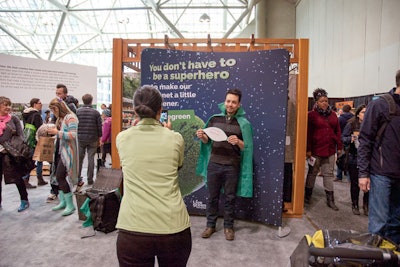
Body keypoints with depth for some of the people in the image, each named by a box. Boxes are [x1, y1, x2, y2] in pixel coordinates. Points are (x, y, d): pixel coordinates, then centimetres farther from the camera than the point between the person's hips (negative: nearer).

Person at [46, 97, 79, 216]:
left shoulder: (70, 118, -11)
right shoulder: (60, 118, 13)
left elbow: (73, 135, -21)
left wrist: (57, 132, -22)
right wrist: (52, 132, 4)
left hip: (67, 152, -8)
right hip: (59, 151, 9)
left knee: (60, 177, -10)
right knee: (59, 177, 11)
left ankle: (70, 205, -1)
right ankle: (63, 202, 24)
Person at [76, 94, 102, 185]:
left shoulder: (77, 111, -3)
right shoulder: (96, 112, -4)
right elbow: (99, 126, -2)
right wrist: (99, 138, 9)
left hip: (80, 138, 1)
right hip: (92, 139, -1)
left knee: (79, 158, 9)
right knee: (91, 159, 4)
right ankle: (90, 179, 9)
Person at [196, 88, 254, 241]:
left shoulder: (243, 123, -3)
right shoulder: (214, 119, 4)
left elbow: (247, 147, -3)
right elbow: (207, 141, 11)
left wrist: (238, 142, -23)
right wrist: (202, 137, -10)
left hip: (232, 166, -2)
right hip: (214, 164, 2)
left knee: (230, 197, 10)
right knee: (212, 196, 12)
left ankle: (228, 226, 27)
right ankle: (210, 225, 28)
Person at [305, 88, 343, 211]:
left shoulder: (333, 115, 10)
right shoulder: (311, 115, -4)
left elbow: (338, 132, 12)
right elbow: (308, 133, -8)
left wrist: (339, 146, 8)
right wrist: (308, 149, -11)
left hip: (330, 150, 4)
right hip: (316, 150, -4)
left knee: (329, 174, 8)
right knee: (312, 172, 9)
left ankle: (330, 199, 15)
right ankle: (307, 196, 22)